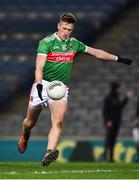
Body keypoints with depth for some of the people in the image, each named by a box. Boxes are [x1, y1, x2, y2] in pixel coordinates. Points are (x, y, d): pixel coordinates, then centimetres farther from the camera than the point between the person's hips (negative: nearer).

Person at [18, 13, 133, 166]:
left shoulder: (74, 44, 8)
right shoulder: (46, 42, -8)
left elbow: (96, 52, 20)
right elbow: (39, 67, -18)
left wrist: (118, 59, 21)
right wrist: (39, 84, -35)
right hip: (43, 84, -2)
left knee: (58, 121, -21)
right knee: (30, 122, 11)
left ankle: (49, 153, -32)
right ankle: (25, 137, 45)